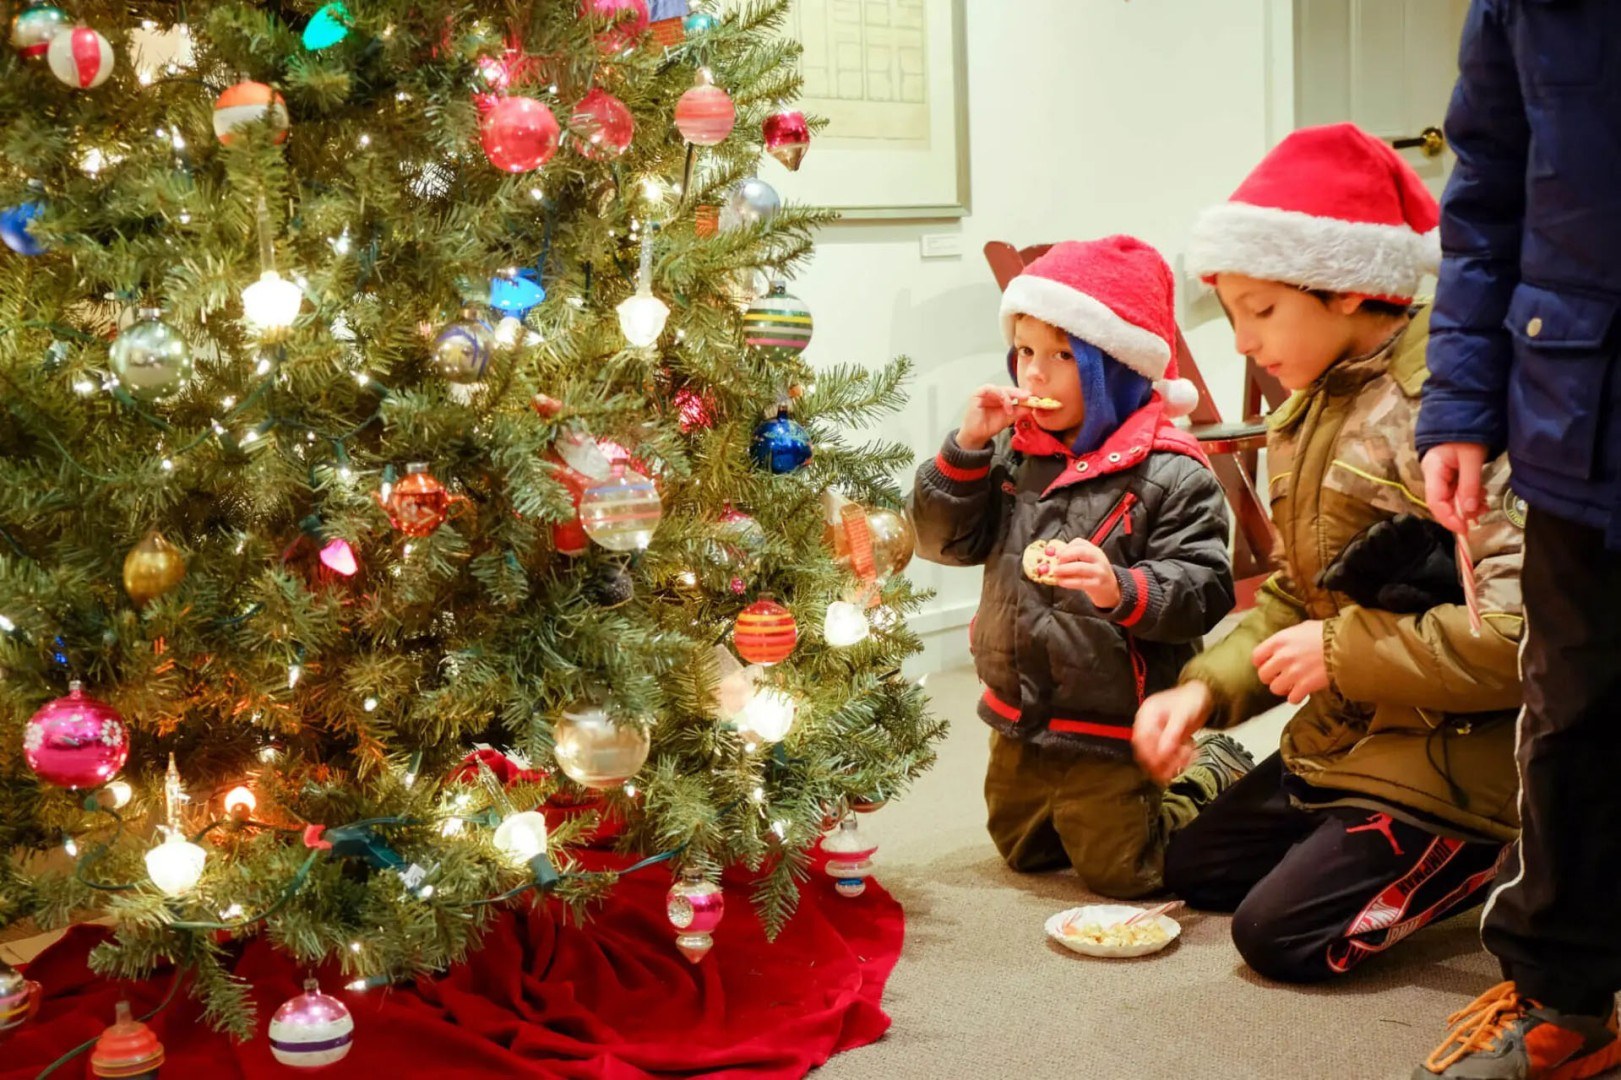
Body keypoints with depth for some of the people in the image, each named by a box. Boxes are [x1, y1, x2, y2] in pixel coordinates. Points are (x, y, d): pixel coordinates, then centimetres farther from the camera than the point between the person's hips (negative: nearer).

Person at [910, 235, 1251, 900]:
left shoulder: (1169, 476, -18)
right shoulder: (1012, 454, 1)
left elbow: (1203, 589, -22)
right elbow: (943, 540, -1)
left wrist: (1122, 589, -40)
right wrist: (967, 446, -13)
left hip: (1112, 725, -7)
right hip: (1021, 719, 7)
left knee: (1117, 870, 7)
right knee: (1023, 850, 24)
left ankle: (1214, 780, 30)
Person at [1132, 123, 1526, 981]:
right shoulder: (1311, 413, 6)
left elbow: (1522, 628, -31)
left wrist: (1345, 652, -21)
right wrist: (1205, 689, -2)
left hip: (1453, 765, -10)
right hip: (1340, 743, 10)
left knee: (1281, 935, -15)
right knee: (1188, 869, 19)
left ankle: (1498, 867, 5)